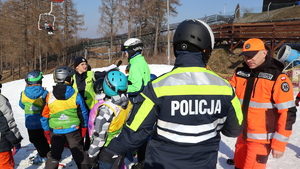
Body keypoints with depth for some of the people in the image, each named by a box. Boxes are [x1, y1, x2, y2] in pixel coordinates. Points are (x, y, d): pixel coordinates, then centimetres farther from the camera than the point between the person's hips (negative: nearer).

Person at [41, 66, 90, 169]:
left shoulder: (49, 96, -9)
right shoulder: (76, 96, -14)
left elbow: (44, 115, -1)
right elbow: (83, 113, -6)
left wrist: (46, 130, 13)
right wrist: (84, 128, 8)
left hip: (55, 131, 2)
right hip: (73, 129, -1)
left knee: (54, 154, 17)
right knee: (79, 153, 13)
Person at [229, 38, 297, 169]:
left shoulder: (277, 78, -15)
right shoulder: (239, 73, 2)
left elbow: (287, 113, -14)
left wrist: (279, 143, -13)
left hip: (261, 139, -6)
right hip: (242, 135, 6)